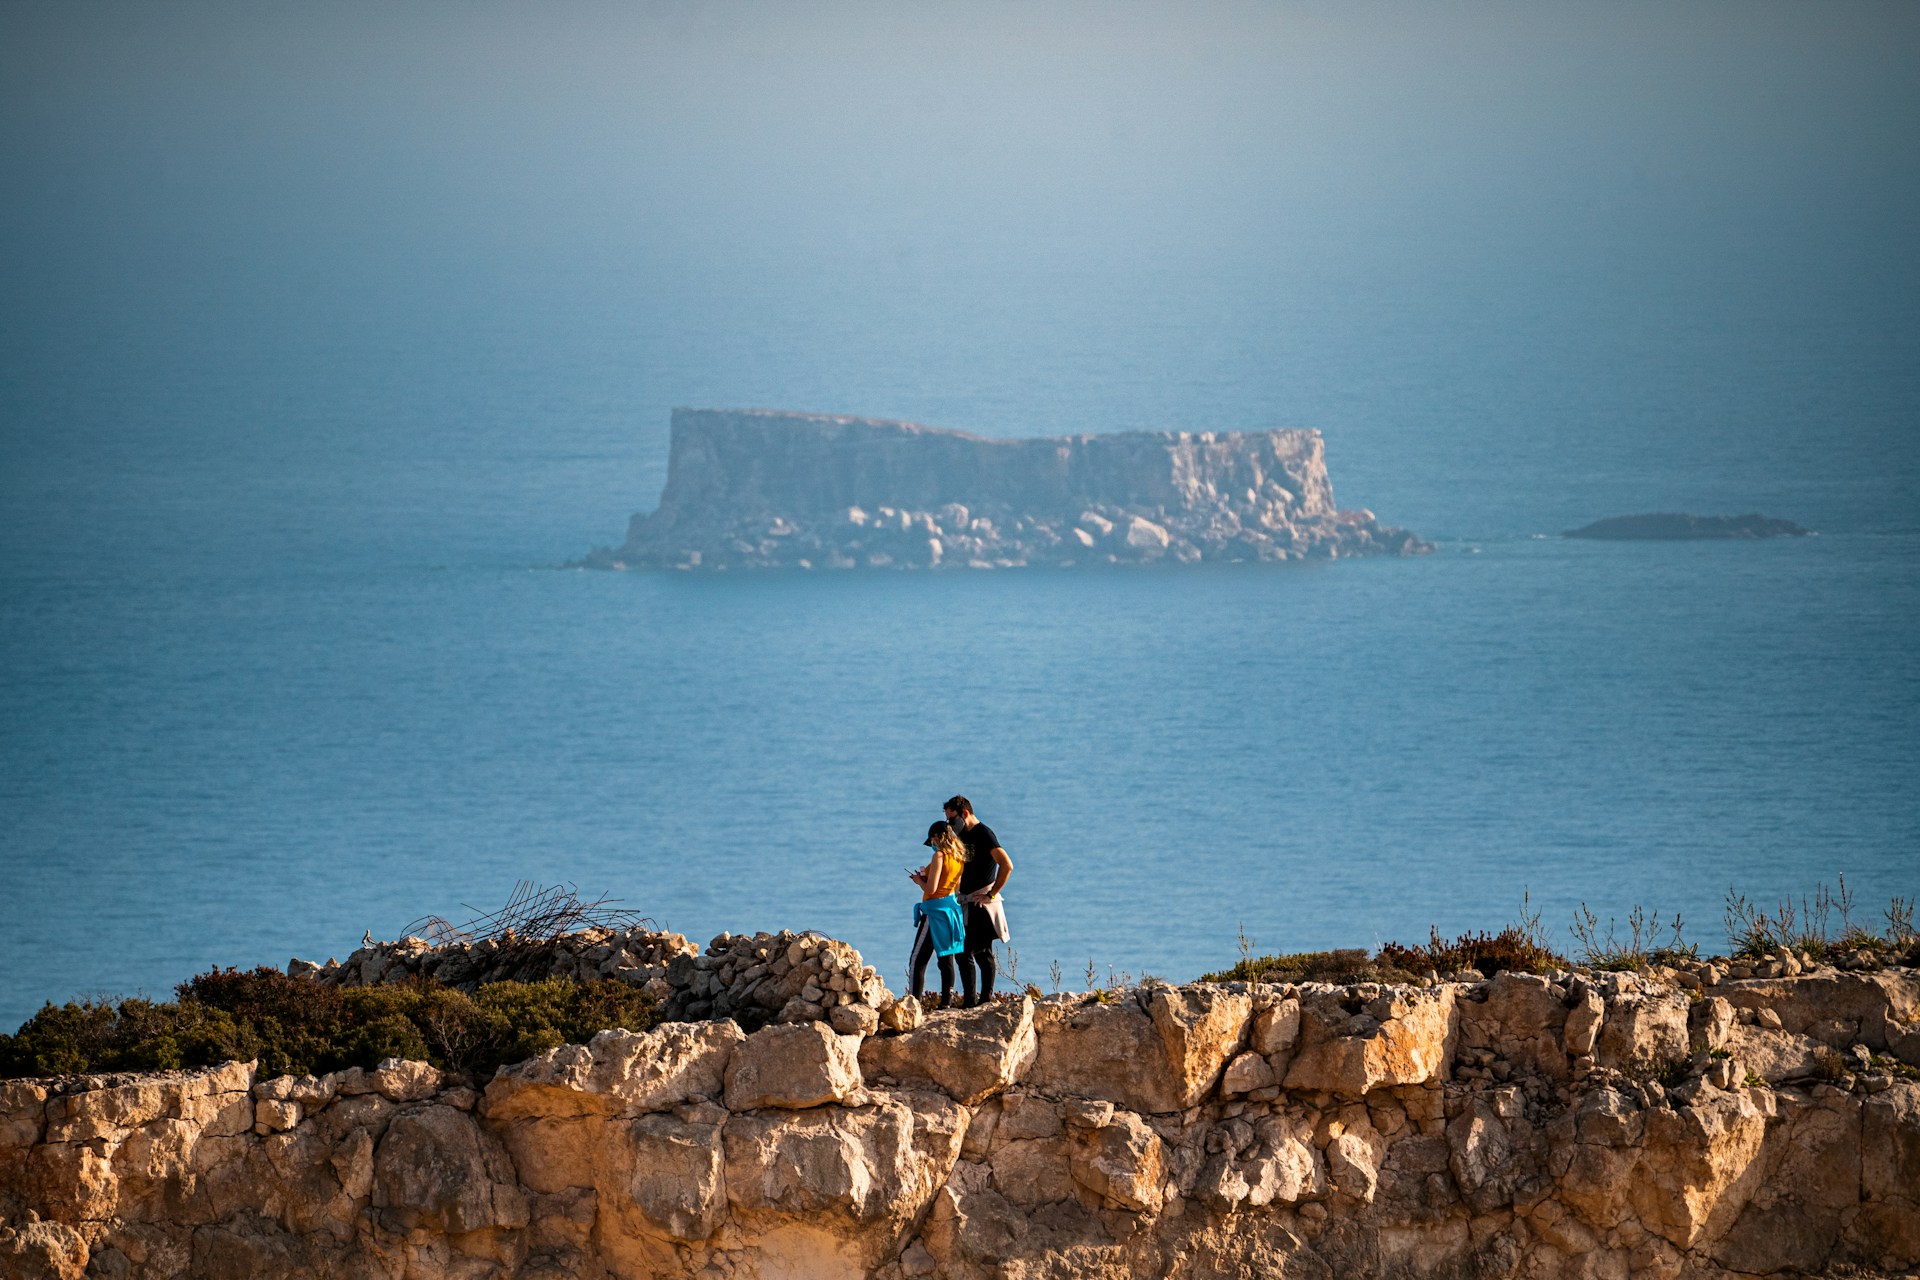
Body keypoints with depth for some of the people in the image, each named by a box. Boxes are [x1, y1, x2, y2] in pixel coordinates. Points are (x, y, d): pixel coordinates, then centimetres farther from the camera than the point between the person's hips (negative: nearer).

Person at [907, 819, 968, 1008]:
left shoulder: (939, 856, -15)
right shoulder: (959, 858, 8)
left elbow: (931, 889, -19)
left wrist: (919, 880, 2)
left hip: (935, 911, -8)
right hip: (951, 907, 8)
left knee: (917, 960, -5)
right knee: (946, 959, 12)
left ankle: (913, 1003, -11)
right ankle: (946, 1001, 12)